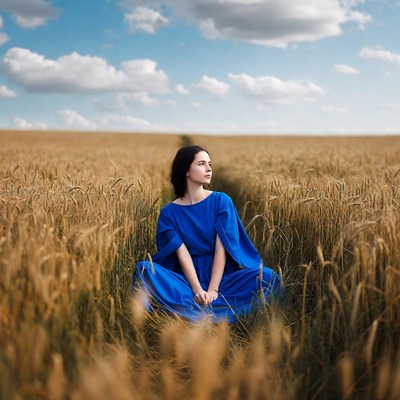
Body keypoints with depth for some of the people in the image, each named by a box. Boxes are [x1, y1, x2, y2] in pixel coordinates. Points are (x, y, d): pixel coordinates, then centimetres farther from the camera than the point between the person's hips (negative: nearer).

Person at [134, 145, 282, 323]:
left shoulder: (221, 201, -1)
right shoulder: (169, 213, 0)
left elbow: (221, 249, -9)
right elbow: (182, 254, -9)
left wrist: (213, 290, -20)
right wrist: (197, 290, -24)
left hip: (222, 275, 0)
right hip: (188, 278, 0)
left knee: (267, 276, -27)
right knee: (144, 269, -27)